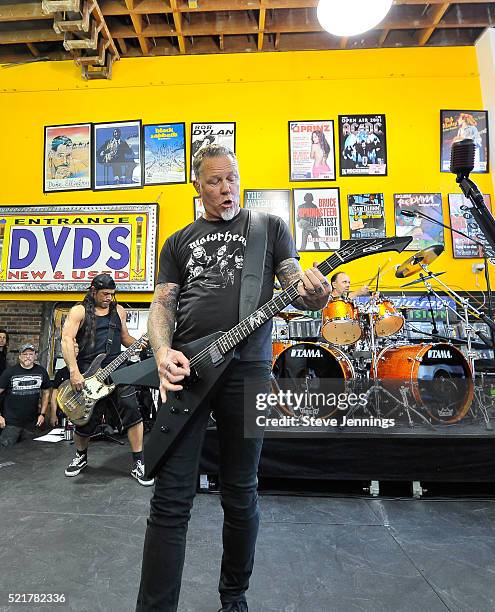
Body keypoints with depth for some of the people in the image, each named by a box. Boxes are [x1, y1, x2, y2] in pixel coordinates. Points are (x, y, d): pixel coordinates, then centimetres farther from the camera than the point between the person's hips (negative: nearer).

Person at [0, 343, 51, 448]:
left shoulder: (41, 371, 1)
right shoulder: (10, 372, -8)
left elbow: (46, 393, 11)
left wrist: (43, 414, 6)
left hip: (32, 423, 3)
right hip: (11, 422, -3)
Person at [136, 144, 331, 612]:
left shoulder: (270, 227, 13)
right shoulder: (179, 242, 18)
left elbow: (297, 286, 6)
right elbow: (162, 305, 10)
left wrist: (312, 293, -20)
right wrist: (163, 353, -11)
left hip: (248, 368, -1)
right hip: (186, 368, 1)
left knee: (240, 494, 12)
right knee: (171, 498, 0)